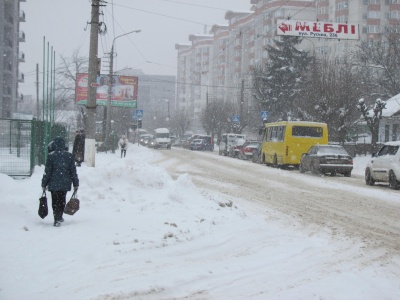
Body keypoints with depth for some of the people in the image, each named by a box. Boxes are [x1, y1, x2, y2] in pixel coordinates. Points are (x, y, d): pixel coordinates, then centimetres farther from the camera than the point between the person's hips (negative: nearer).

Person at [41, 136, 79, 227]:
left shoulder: (51, 156, -8)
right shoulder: (69, 156, -1)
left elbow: (47, 171, -6)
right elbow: (73, 171, 2)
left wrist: (44, 184, 1)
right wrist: (76, 184, 9)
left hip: (53, 183, -2)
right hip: (65, 183, 2)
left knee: (55, 201, 6)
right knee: (62, 200, 18)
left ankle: (57, 219, -4)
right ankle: (59, 217, 27)